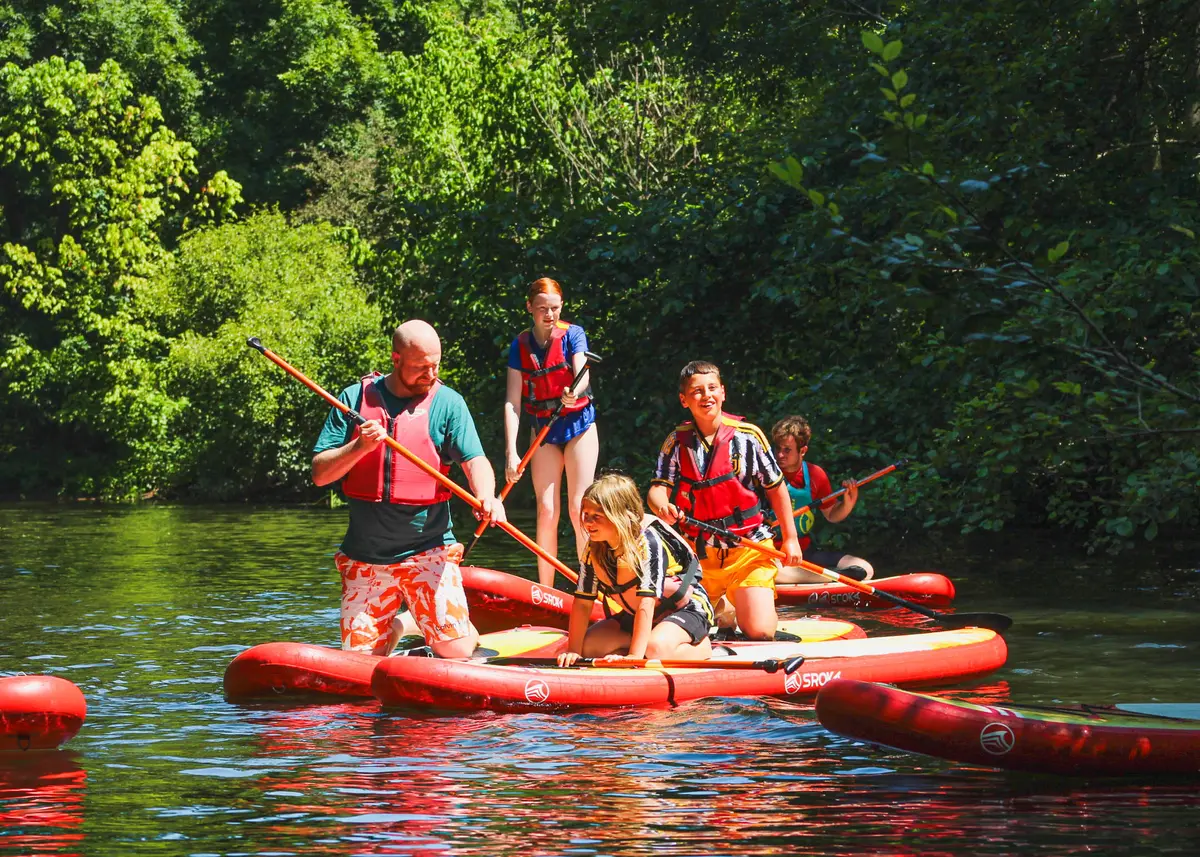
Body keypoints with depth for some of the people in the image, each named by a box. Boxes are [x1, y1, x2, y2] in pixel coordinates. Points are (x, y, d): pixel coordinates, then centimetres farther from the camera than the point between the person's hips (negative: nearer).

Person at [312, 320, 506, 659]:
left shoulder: (447, 403, 1)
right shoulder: (355, 398, 3)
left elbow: (475, 461, -11)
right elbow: (320, 474, 0)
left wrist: (486, 495, -32)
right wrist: (359, 447, -18)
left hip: (428, 551, -1)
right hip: (365, 554, 1)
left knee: (456, 651, -12)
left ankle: (472, 631, 24)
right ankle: (393, 629, 34)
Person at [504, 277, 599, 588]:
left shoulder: (573, 335, -8)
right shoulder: (520, 345, -3)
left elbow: (582, 374, -24)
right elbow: (512, 401, -8)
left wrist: (573, 393, -48)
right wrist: (511, 453, -17)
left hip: (578, 425, -2)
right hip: (543, 429, 2)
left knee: (578, 508, -7)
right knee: (546, 510, -1)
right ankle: (545, 592, 5)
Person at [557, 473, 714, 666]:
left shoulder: (649, 542, -30)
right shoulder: (593, 548, -11)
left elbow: (646, 601, -36)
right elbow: (583, 602, -9)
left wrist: (635, 656, -41)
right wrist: (573, 651, -17)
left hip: (686, 609, -7)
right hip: (634, 616, 7)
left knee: (656, 647, -36)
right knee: (588, 645, -12)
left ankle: (703, 647, -6)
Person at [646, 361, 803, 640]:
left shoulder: (748, 436, -5)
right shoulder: (676, 442, 0)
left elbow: (776, 488, 3)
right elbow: (658, 488, -7)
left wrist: (790, 539, 4)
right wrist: (661, 506, -31)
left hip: (749, 549, -2)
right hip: (697, 553, 2)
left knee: (759, 631, -15)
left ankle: (739, 601, 22)